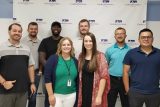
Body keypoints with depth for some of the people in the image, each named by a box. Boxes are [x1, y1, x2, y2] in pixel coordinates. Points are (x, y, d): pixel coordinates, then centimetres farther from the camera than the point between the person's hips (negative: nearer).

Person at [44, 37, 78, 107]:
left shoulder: (75, 61, 5)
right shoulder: (53, 59, -7)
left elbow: (78, 79, 11)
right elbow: (47, 78, -10)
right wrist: (51, 95, -12)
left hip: (71, 95, 4)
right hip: (56, 95, -4)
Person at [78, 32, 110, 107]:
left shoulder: (100, 56, -8)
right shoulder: (81, 56, 6)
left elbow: (104, 77, -12)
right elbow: (79, 76, 9)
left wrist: (99, 96, -16)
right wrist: (79, 94, 3)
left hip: (95, 94, -4)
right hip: (83, 94, 4)